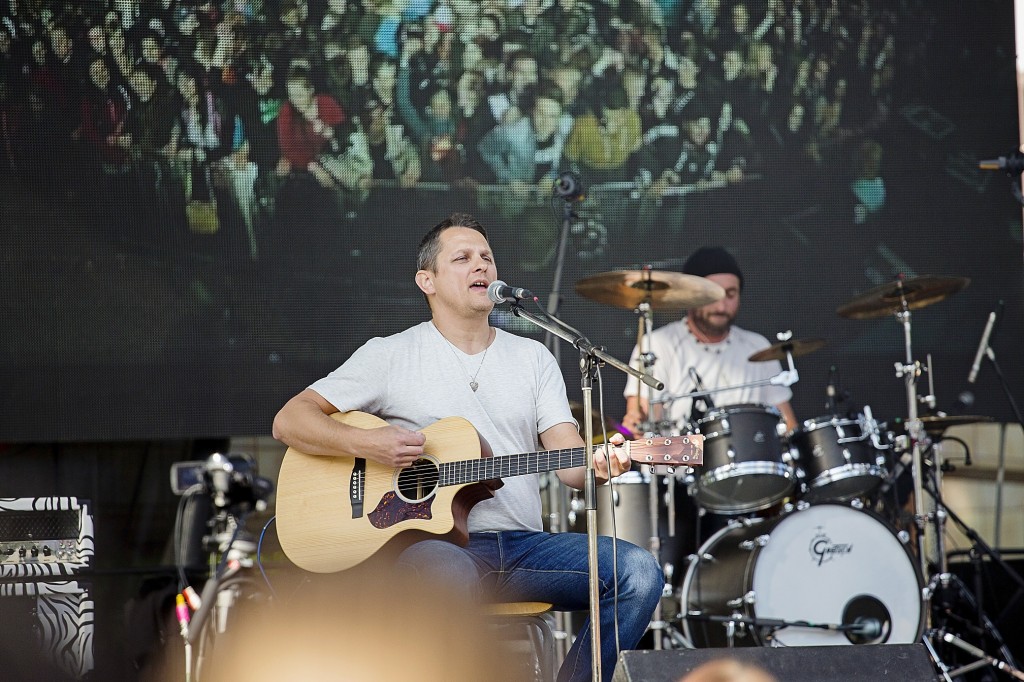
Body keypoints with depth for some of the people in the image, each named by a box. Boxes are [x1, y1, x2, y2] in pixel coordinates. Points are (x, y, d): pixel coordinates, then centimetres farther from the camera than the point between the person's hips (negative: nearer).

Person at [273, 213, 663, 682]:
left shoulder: (533, 358, 17)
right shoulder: (391, 355, 6)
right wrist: (368, 444, -14)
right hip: (433, 542, -4)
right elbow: (288, 421, 3)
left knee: (638, 572, -20)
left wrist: (599, 465, -18)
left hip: (523, 544, 4)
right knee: (454, 575, -41)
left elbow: (569, 461, 7)